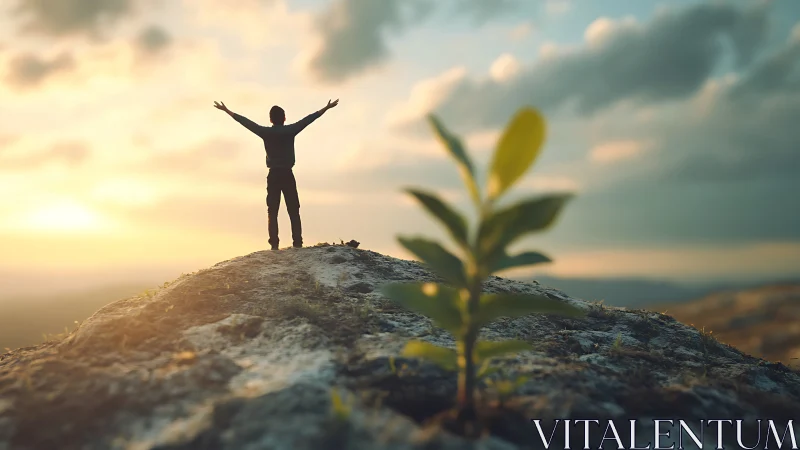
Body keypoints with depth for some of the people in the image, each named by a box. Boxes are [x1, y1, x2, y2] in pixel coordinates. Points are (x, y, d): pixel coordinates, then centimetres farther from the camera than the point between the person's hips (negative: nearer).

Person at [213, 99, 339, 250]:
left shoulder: (266, 132, 1)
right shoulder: (290, 130, -2)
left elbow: (245, 121, 8)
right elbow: (309, 118, 4)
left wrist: (227, 110, 18)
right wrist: (327, 108, 11)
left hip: (273, 175, 1)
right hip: (287, 175, -1)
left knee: (272, 212, 2)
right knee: (294, 211, 1)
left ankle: (274, 244, -8)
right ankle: (297, 242, -8)